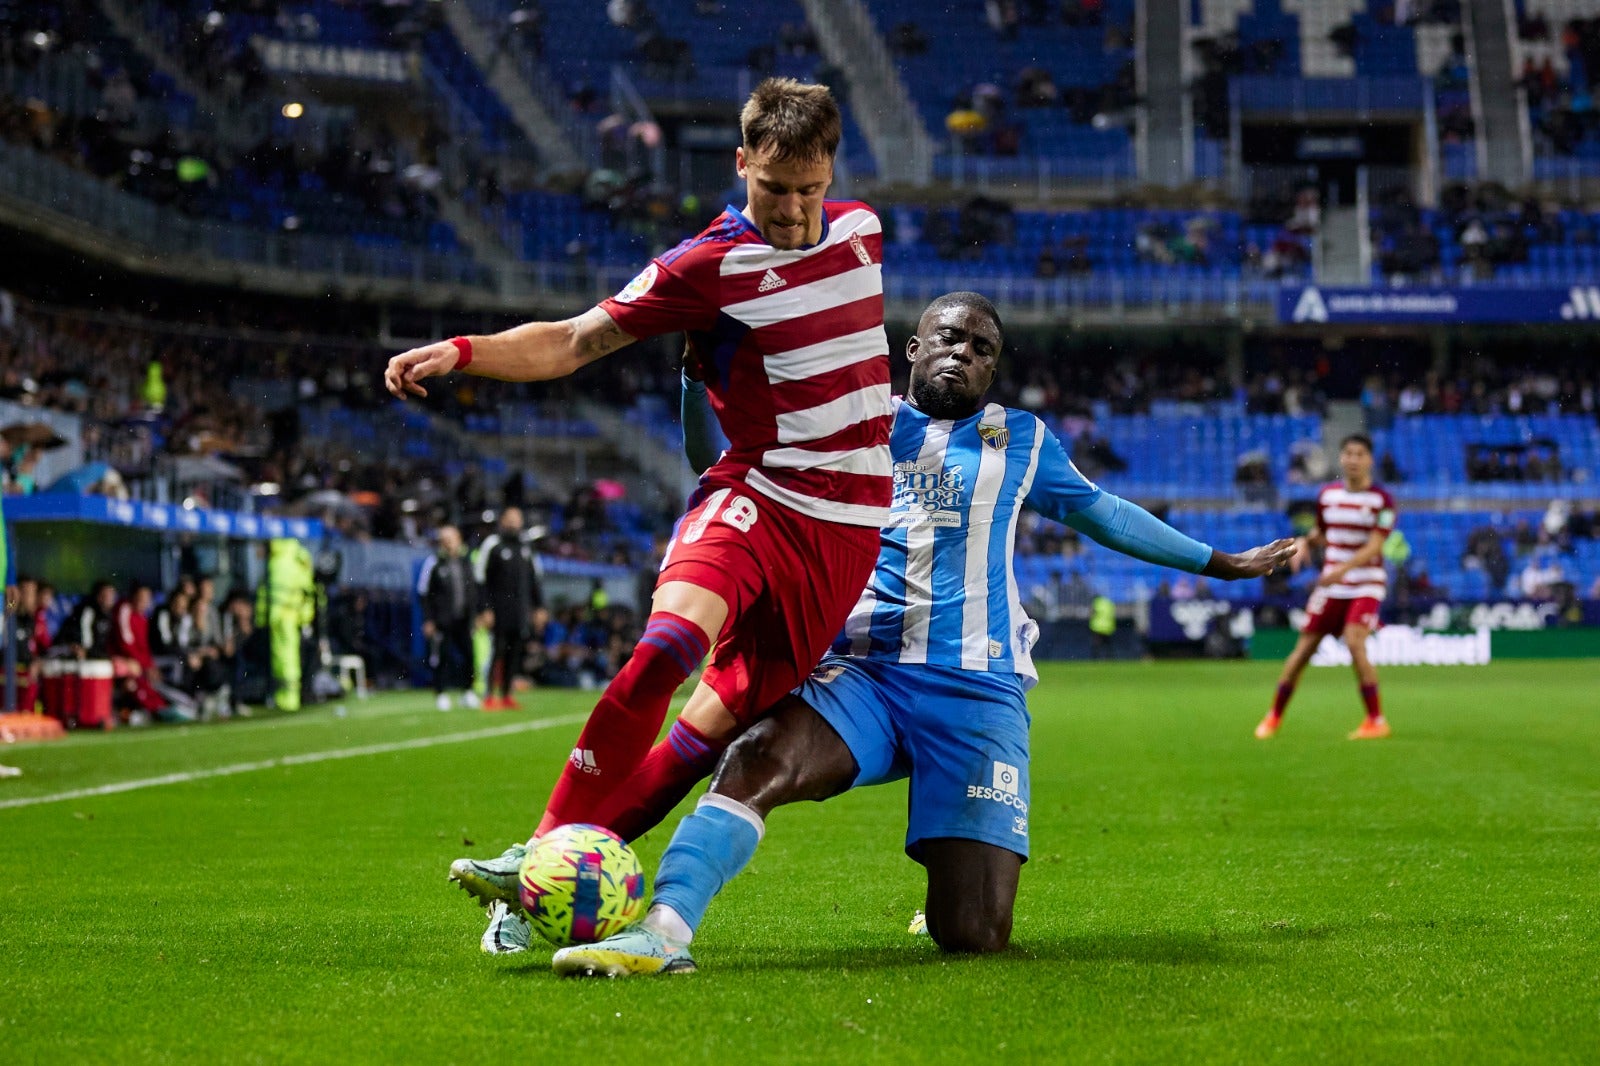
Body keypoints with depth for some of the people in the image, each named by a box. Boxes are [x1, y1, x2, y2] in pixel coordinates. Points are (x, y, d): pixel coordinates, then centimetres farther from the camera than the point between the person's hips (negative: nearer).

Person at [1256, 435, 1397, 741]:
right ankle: (1274, 717, 18)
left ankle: (1376, 720, -12)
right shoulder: (1327, 495, 6)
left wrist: (1342, 569, -30)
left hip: (1367, 584, -4)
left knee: (1354, 643, -24)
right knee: (1304, 648, 2)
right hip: (1330, 584, 4)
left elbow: (1374, 547, -17)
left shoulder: (1382, 500, -8)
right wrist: (1305, 542, -2)